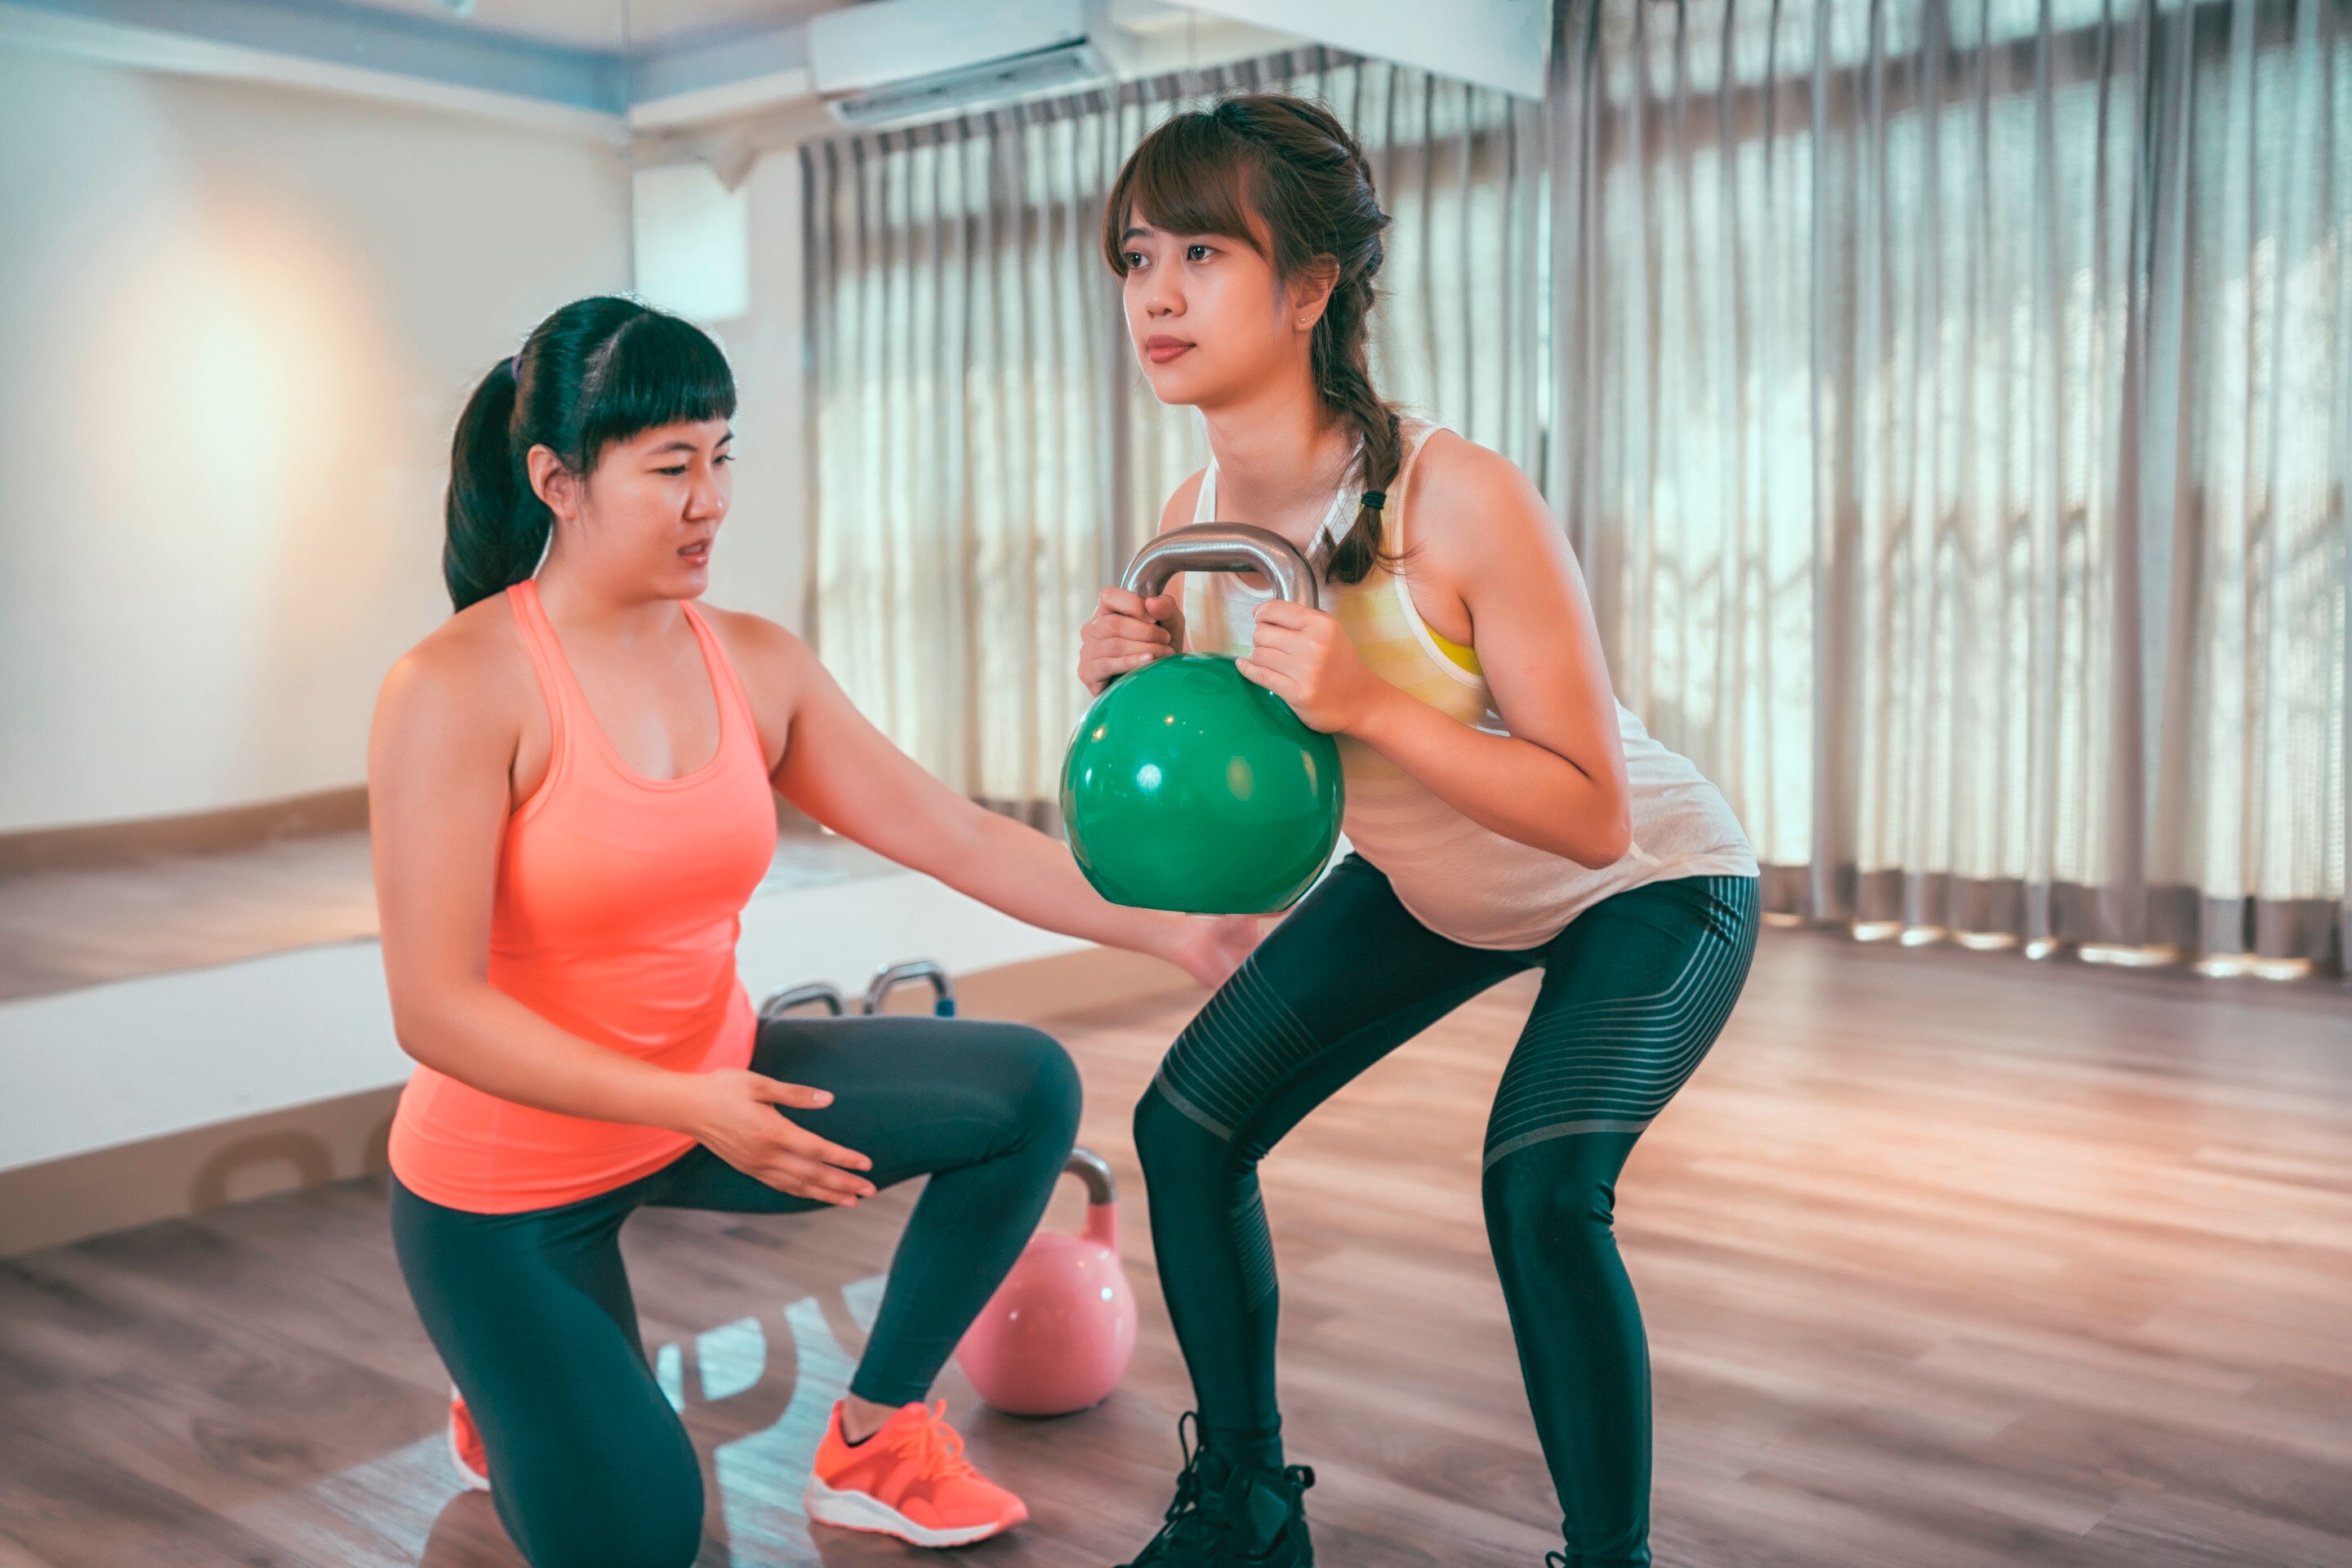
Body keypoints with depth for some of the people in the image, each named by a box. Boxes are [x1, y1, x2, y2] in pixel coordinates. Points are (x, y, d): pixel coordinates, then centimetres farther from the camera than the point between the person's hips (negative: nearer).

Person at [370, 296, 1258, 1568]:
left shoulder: (757, 665, -6)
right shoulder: (456, 691, -23)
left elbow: (956, 838, -4)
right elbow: (436, 1011, -26)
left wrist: (1174, 930, -10)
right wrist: (691, 1107, -35)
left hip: (715, 1090, 6)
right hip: (507, 1170, -5)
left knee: (1027, 1088, -7)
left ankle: (871, 1441, 8)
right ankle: (514, 1383, 29)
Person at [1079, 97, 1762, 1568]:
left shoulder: (1462, 501, -33)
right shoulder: (1196, 520, -13)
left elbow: (1593, 812, -28)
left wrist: (1370, 701, -39)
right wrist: (1147, 687, -20)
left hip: (1647, 886, -6)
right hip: (1428, 885, 7)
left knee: (1539, 1182, -29)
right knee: (1188, 1123, 0)